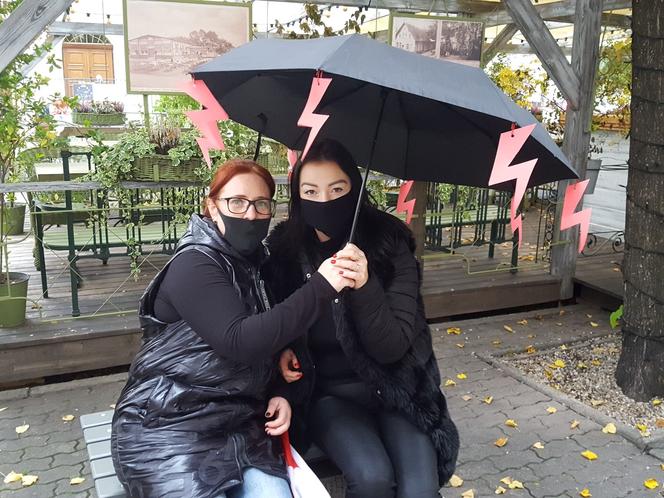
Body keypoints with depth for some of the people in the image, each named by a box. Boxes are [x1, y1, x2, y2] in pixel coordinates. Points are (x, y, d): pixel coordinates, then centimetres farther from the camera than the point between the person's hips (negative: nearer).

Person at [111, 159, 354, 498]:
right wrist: (321, 286, -28)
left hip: (240, 426, 6)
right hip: (169, 429, -6)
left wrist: (276, 395, 0)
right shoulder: (194, 265, -13)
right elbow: (240, 342, -27)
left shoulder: (255, 264, 11)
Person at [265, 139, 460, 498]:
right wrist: (282, 352, -12)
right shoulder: (284, 251, -9)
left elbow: (392, 347, -18)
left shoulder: (389, 246, -13)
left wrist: (364, 287, -34)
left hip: (392, 386, 0)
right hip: (326, 392, 1)